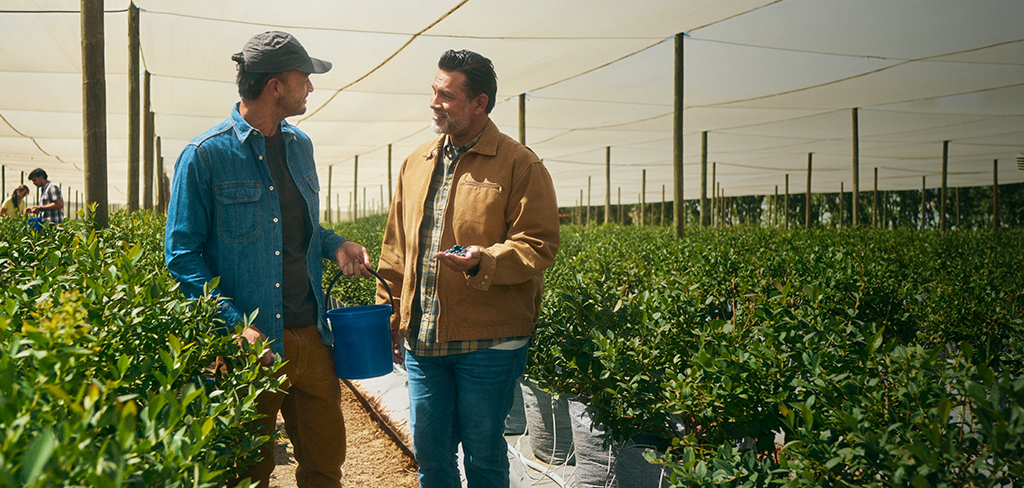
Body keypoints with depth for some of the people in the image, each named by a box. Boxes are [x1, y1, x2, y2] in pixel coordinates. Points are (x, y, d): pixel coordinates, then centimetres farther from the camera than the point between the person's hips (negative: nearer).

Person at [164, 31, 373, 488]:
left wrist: (336, 244, 1)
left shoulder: (300, 146, 10)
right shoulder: (205, 156, -9)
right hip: (250, 344, -5)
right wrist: (235, 324, -17)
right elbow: (181, 253, -7)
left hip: (311, 337, 5)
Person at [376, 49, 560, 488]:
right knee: (429, 452, 16)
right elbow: (396, 251, 17)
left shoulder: (519, 165, -6)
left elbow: (538, 245, -11)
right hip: (421, 340, 6)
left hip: (487, 341, -5)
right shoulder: (416, 163, 12)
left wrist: (484, 262, -27)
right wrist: (387, 315, 14)